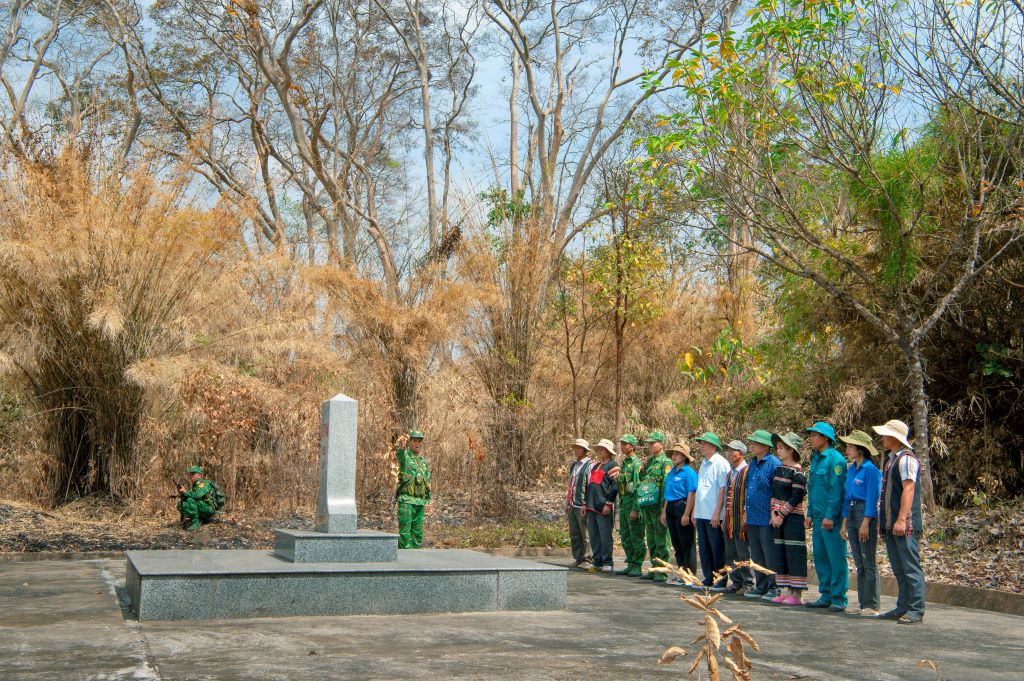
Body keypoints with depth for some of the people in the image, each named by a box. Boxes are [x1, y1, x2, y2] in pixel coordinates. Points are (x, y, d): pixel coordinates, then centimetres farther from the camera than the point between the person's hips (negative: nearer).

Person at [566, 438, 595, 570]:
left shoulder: (590, 465, -6)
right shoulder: (573, 465, 18)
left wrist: (586, 504, -16)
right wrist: (567, 502, 20)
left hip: (583, 505, -8)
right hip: (572, 504, 8)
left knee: (585, 534, -3)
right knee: (574, 534, 10)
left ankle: (586, 559, 3)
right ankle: (578, 558, 17)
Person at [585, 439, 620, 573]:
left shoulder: (613, 466, -5)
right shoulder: (596, 466, 21)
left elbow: (614, 486, -13)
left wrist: (608, 503, -17)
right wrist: (586, 503, 19)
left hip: (604, 507, -8)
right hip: (592, 506, 8)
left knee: (605, 535, -4)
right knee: (593, 536, 9)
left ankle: (607, 563, 2)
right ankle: (597, 562, 15)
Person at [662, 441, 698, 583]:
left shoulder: (689, 472, -11)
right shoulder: (671, 473, 15)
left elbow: (691, 495, -16)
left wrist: (686, 514, -20)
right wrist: (664, 511, 16)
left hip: (682, 507, -9)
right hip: (671, 508, 9)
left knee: (686, 544, -3)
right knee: (676, 544, 13)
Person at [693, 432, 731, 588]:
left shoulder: (721, 463, -10)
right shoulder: (704, 463, 16)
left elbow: (723, 489, -14)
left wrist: (717, 512, -18)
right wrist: (695, 511, 17)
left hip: (714, 516, -8)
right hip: (701, 514, 8)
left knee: (717, 549, -1)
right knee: (704, 548, 11)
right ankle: (708, 579, 19)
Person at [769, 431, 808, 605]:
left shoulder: (797, 472, -12)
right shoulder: (779, 469, 13)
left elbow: (797, 497, -16)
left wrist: (782, 515, -15)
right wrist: (773, 512, 1)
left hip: (793, 517, -8)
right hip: (779, 518, 9)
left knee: (795, 555, -5)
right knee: (780, 554, 10)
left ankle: (797, 594, 0)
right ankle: (787, 591, 17)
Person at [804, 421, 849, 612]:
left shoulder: (835, 459, -13)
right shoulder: (816, 459, 15)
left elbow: (837, 490, -17)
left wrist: (830, 516, -19)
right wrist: (810, 514, 17)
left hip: (832, 519, -9)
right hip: (818, 518, 9)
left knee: (836, 558, -2)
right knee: (820, 557, 13)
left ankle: (838, 598, 4)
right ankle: (826, 595, 21)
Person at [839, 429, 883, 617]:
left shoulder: (871, 470, -11)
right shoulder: (851, 470, 14)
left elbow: (872, 498, -15)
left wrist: (865, 523, -18)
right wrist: (844, 523, 14)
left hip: (867, 515, -9)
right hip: (851, 514, 9)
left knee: (869, 562, -5)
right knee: (859, 563, 11)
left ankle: (872, 605, -1)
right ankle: (863, 603, 16)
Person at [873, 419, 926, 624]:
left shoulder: (906, 459, -11)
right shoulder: (891, 459, 18)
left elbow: (908, 489, -19)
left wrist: (901, 519, -24)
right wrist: (882, 519, 21)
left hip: (905, 525, -10)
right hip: (891, 524, 10)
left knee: (910, 568, -6)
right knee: (899, 570, 13)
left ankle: (916, 611, -3)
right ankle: (903, 608, 19)